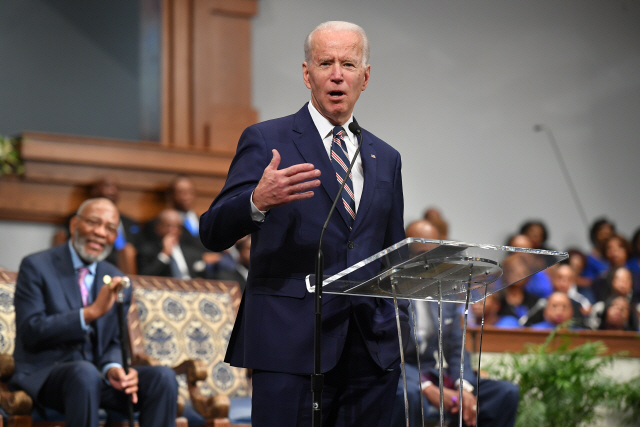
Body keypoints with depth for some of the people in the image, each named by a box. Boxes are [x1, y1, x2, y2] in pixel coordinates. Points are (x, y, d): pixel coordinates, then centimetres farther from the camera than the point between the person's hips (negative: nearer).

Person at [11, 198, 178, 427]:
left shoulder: (117, 282, 14)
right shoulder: (36, 267, -2)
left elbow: (115, 343, 15)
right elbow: (30, 332, -13)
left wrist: (113, 368, -11)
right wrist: (91, 312, -22)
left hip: (97, 375, 5)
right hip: (42, 375, -5)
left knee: (163, 377, -21)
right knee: (84, 373, -40)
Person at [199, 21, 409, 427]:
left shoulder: (385, 158, 18)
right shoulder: (266, 142, 3)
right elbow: (213, 233, -6)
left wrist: (401, 332, 12)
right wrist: (258, 202, -26)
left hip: (373, 348, 5)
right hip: (291, 344, -4)